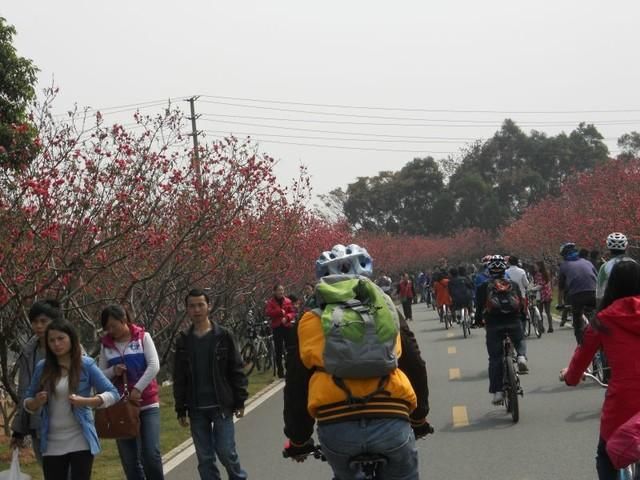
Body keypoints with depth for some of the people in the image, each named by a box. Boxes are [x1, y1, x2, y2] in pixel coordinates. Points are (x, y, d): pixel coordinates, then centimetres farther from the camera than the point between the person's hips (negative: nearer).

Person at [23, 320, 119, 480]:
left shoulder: (86, 365, -4)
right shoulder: (42, 367, 4)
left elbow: (113, 394, -5)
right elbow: (27, 402, 13)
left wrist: (85, 401, -21)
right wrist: (36, 402, -11)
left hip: (80, 441, -3)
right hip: (52, 444, 3)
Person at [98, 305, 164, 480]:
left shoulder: (142, 337, 0)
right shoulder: (106, 344, 6)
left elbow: (154, 366, -10)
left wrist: (138, 389, -17)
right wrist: (113, 371, -11)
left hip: (147, 404, -3)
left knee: (151, 453, -10)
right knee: (129, 459, 3)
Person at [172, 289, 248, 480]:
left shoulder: (223, 336, -2)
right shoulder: (183, 340, 5)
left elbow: (236, 370, -1)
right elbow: (179, 378, 8)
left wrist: (240, 401, -4)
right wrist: (181, 410, 6)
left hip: (222, 406, -3)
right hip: (196, 409, 3)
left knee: (226, 452, -5)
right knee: (204, 459, 5)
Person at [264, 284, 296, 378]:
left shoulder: (288, 301, 7)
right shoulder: (271, 302, 4)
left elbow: (293, 313, 3)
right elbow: (268, 312, -10)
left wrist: (286, 317, -16)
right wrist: (280, 311, -17)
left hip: (287, 326, 1)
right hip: (277, 327, -1)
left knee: (290, 349, -2)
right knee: (278, 351, 2)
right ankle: (280, 372, 7)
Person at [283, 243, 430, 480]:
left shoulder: (312, 319, 16)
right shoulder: (385, 308, 17)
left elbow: (296, 383, 18)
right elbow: (415, 366, 21)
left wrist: (298, 439, 30)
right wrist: (419, 419, 35)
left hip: (334, 426, 0)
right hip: (390, 421, 0)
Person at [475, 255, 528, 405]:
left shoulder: (484, 288, 4)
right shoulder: (513, 285, 9)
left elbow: (480, 307, 1)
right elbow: (521, 304, 9)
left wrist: (477, 320, 18)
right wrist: (522, 318, 26)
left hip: (494, 324, -1)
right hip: (514, 322, 1)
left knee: (495, 359, 6)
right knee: (520, 341, 31)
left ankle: (497, 392, 1)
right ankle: (521, 357, -3)